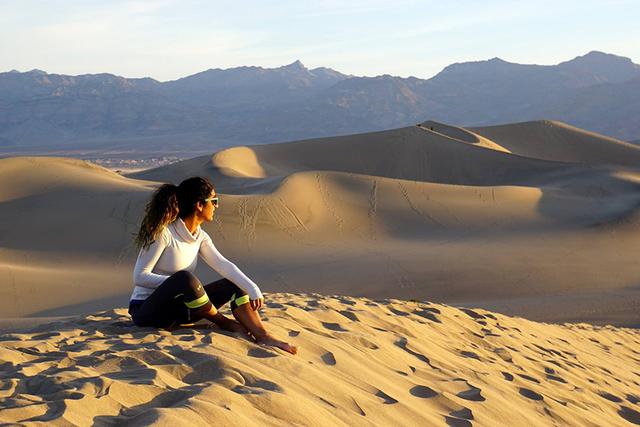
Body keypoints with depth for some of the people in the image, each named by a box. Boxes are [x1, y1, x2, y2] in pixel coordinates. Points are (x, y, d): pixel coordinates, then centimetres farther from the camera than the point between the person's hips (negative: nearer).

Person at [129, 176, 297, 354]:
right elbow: (139, 276, -20)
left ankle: (263, 337, -19)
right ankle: (224, 323, -15)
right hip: (146, 311, -8)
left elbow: (223, 264, -6)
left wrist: (253, 289, -20)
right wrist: (179, 283, -27)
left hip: (176, 307, 8)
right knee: (184, 278, -36)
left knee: (233, 285, -5)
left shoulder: (200, 236, 5)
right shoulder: (163, 233, -18)